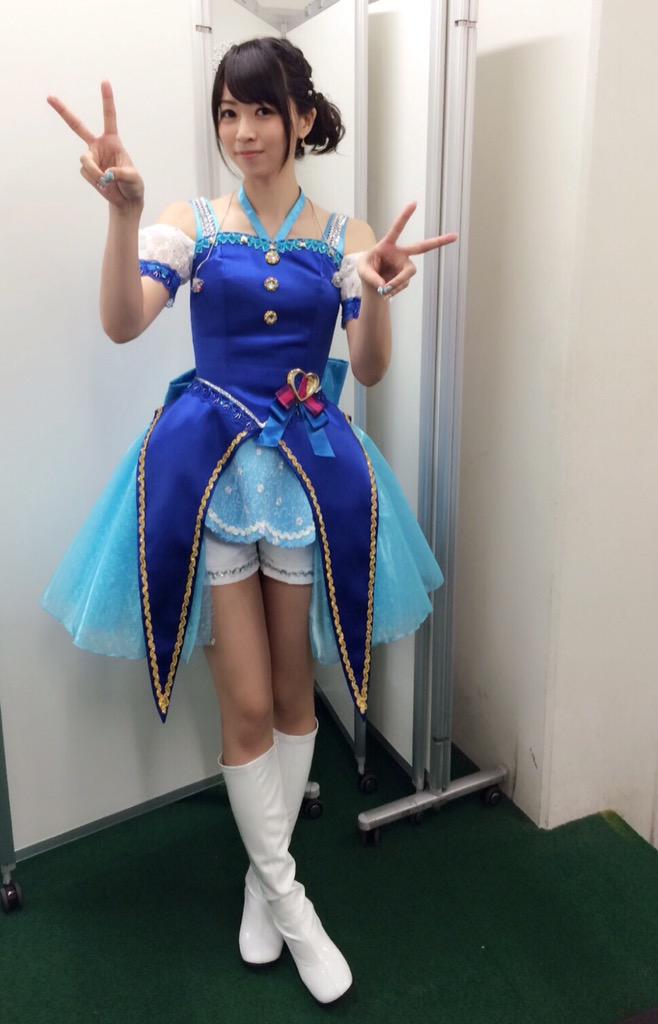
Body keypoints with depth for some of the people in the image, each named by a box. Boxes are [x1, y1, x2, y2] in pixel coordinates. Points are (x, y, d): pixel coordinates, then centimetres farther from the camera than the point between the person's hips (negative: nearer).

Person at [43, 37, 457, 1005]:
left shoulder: (344, 234, 4)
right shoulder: (191, 223, 1)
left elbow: (371, 369, -5)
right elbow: (122, 323, -15)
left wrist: (380, 293, -24)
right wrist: (123, 208, -30)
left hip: (310, 467, 2)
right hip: (212, 464, -1)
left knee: (293, 691, 13)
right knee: (246, 704, 2)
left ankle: (263, 872, 36)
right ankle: (288, 901, 23)